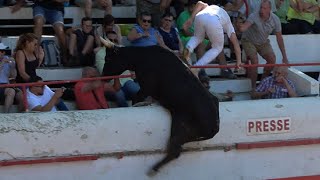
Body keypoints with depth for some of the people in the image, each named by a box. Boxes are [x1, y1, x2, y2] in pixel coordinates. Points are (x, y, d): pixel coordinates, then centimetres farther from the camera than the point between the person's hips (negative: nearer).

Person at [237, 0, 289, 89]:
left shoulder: (275, 19, -18)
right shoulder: (254, 16, -30)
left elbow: (279, 38, -11)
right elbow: (245, 26, -48)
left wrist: (284, 57, -11)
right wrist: (241, 27, -76)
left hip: (263, 42, 4)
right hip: (249, 41, -4)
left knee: (272, 59, -13)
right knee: (255, 61, -23)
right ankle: (253, 87, -12)